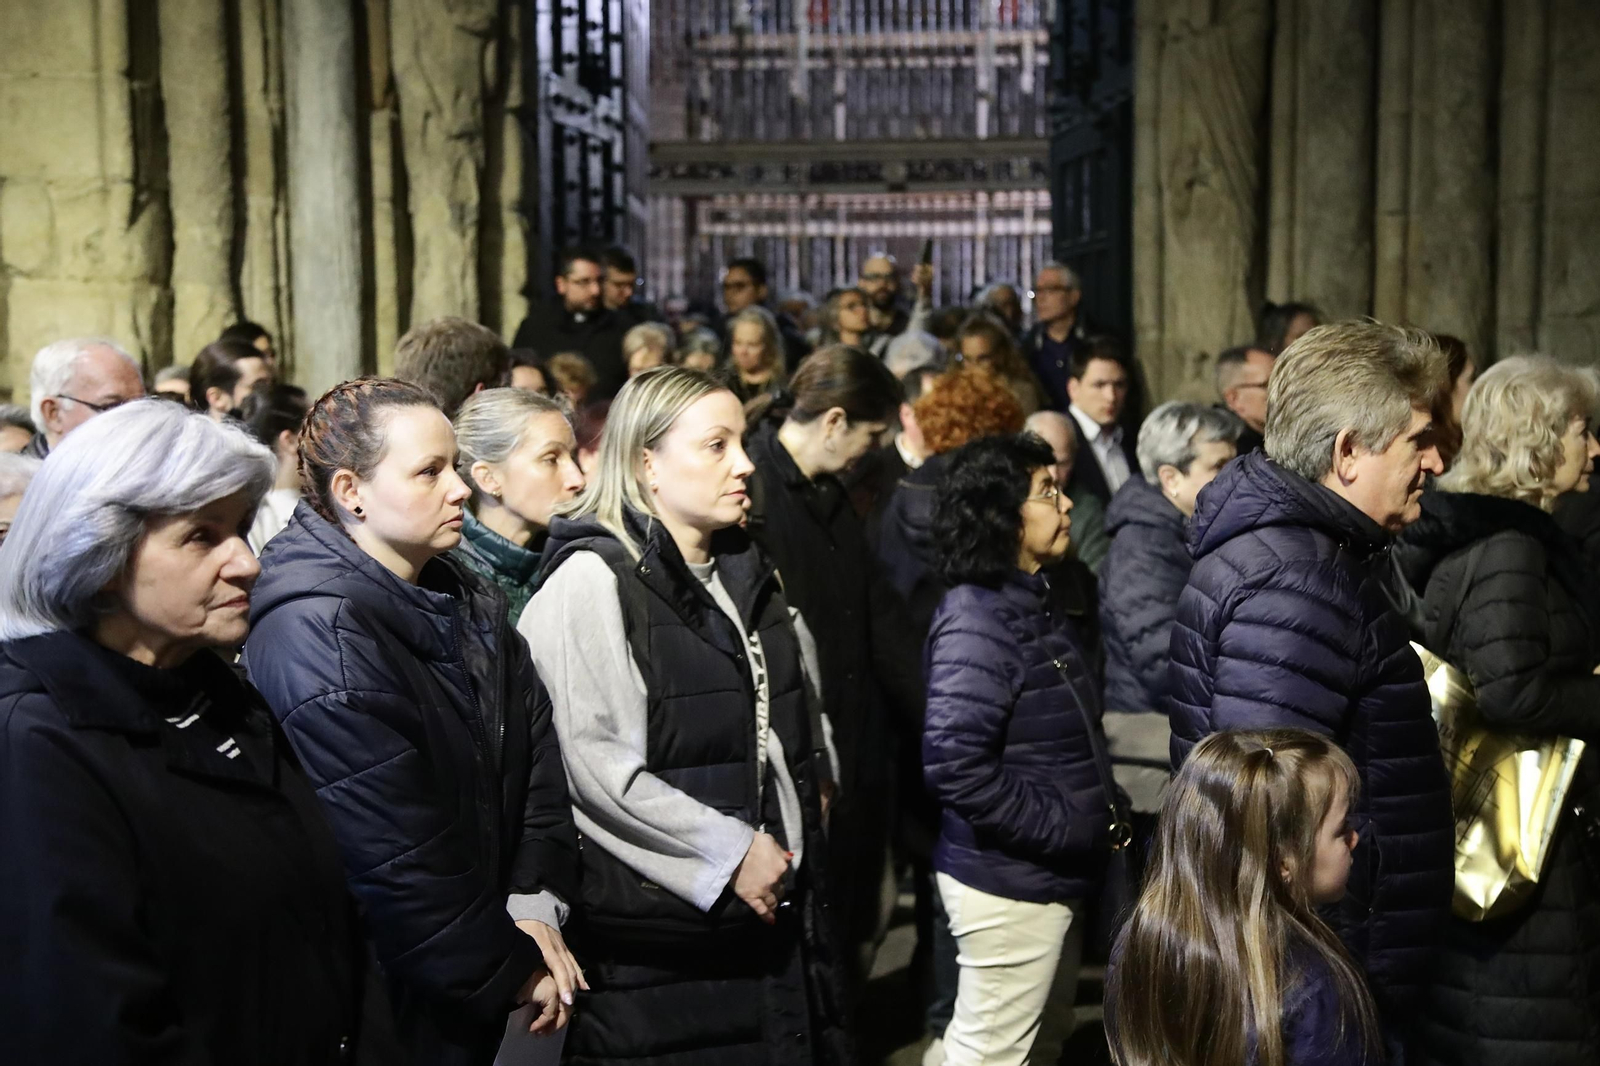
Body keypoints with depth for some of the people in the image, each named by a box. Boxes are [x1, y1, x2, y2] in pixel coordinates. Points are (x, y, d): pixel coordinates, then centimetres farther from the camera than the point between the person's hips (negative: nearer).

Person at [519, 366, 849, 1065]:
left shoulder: (747, 572, 14)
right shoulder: (595, 577, -11)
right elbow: (593, 763, -19)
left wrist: (790, 855, 16)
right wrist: (731, 852, -16)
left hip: (770, 905, 7)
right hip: (657, 934, -7)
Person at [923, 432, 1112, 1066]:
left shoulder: (1034, 602, 10)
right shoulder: (976, 620, -20)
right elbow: (955, 765, -28)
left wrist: (1093, 816, 6)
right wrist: (1068, 830, -21)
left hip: (1052, 876, 9)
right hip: (1008, 882, -9)